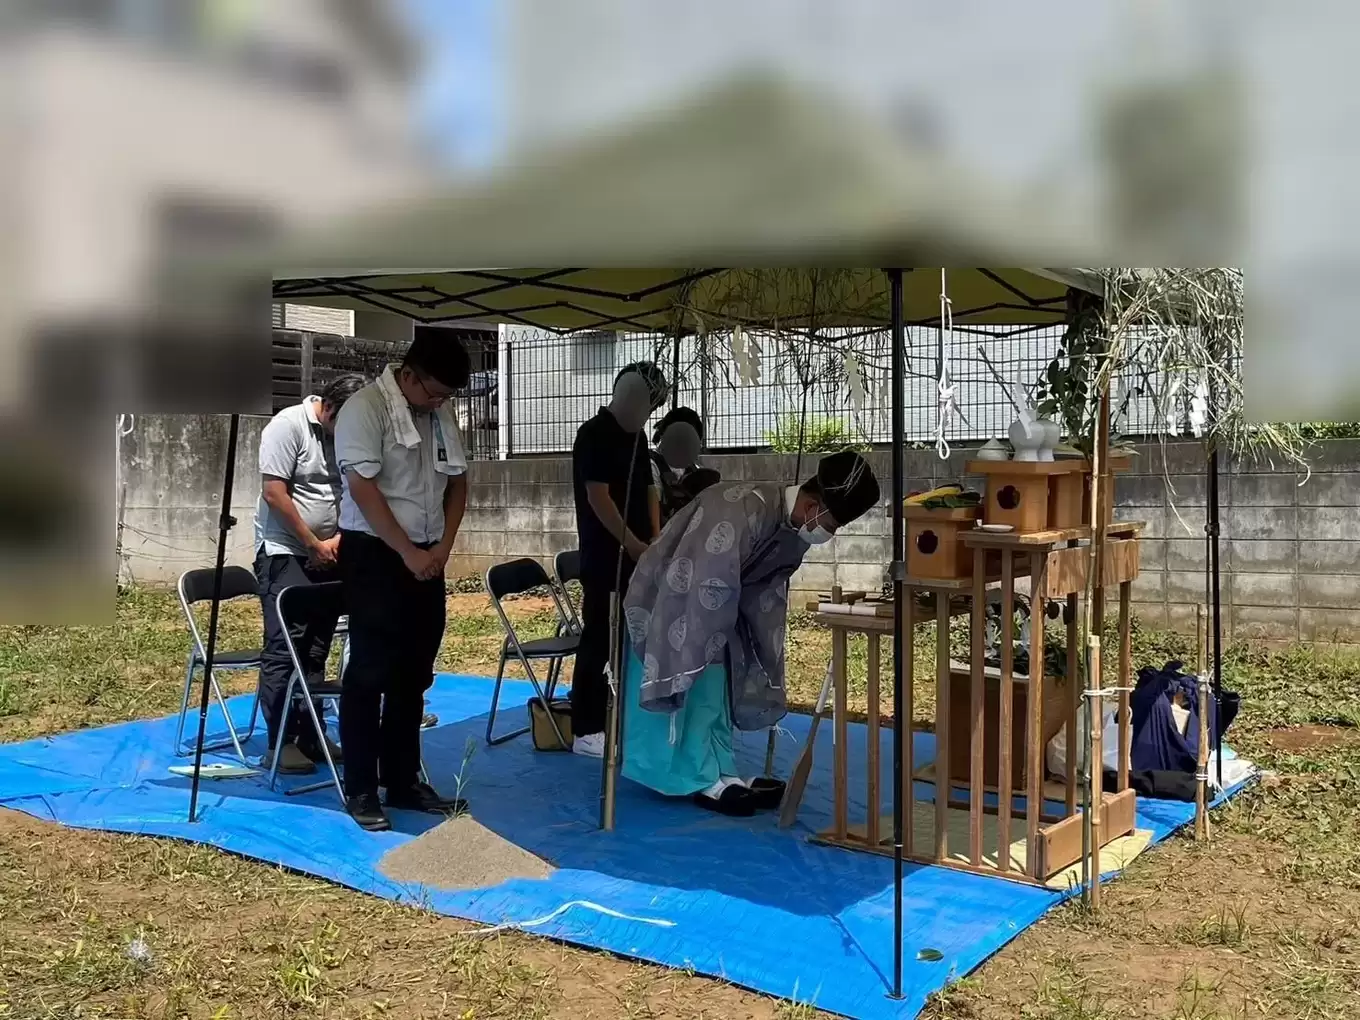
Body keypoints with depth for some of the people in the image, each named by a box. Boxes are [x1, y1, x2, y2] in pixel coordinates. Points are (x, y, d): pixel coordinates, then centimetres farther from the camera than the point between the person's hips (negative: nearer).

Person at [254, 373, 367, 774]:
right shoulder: (288, 425, -13)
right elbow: (273, 492, -16)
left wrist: (338, 537, -6)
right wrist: (314, 543, -12)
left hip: (326, 555, 6)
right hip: (284, 552, -6)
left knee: (316, 648, 9)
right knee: (284, 646, -6)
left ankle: (310, 736, 17)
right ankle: (279, 743, -1)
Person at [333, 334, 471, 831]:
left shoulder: (441, 414, 8)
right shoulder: (365, 408, -12)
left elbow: (457, 481, 14)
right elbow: (363, 488, -18)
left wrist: (442, 547, 1)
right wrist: (408, 553, -16)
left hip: (427, 557, 7)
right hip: (374, 554, -7)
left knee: (413, 675, 11)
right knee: (370, 674, -2)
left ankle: (404, 781, 21)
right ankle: (360, 790, 7)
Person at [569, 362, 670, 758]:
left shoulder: (636, 437, 15)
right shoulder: (593, 435, -12)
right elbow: (598, 495, -18)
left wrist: (655, 536, 6)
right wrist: (632, 543, -18)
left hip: (637, 557, 9)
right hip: (605, 557, -8)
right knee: (599, 640, -5)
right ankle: (586, 731, 2)